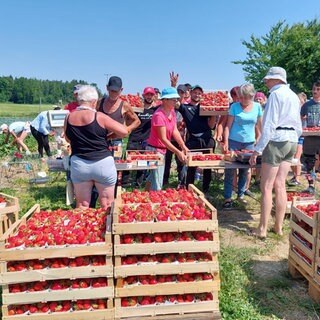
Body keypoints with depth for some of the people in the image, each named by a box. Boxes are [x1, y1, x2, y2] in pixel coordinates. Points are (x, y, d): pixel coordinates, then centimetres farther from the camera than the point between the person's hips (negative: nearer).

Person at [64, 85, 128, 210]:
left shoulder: (69, 118, 2)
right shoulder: (99, 117, -10)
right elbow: (124, 132, -10)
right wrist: (107, 135, 7)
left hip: (78, 164, 4)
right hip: (102, 163, -3)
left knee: (82, 206, 13)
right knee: (107, 205, 10)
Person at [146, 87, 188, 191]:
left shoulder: (172, 112, 4)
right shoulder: (159, 115, -24)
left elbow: (175, 131, 1)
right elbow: (163, 139, -25)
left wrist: (183, 146, -9)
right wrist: (178, 152, -27)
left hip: (163, 149, 9)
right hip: (155, 149, -9)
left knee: (152, 177, 23)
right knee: (157, 184, -7)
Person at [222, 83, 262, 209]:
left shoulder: (257, 107, 2)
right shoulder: (234, 106, -5)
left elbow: (258, 125, 11)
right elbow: (228, 125, -5)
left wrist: (258, 141, 9)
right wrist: (226, 141, -13)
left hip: (249, 142, 3)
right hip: (234, 141, -2)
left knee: (245, 170, 9)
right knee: (230, 170, -3)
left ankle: (241, 195, 23)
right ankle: (227, 198, 3)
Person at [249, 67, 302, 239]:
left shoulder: (276, 94, -8)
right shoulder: (294, 96, 18)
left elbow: (269, 125, -16)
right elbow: (298, 126, 20)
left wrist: (257, 150, -16)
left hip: (276, 140, -8)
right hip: (292, 140, 8)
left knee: (266, 187, -3)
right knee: (280, 185, 11)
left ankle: (262, 229, 2)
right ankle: (278, 227, 16)